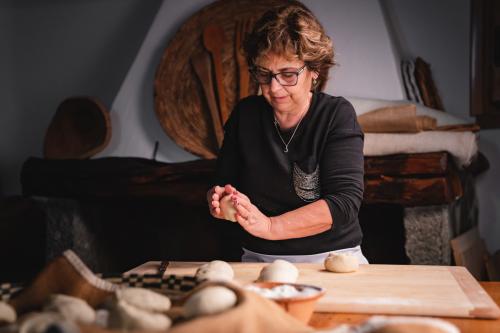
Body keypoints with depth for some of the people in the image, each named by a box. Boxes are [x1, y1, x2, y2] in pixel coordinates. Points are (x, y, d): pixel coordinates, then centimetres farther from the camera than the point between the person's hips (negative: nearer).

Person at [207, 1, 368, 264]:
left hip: (332, 259, -1)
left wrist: (270, 226, -23)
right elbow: (224, 184, 11)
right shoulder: (245, 114, 6)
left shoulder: (337, 115, -5)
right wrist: (218, 199, -13)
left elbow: (345, 202, -14)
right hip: (259, 260, 2)